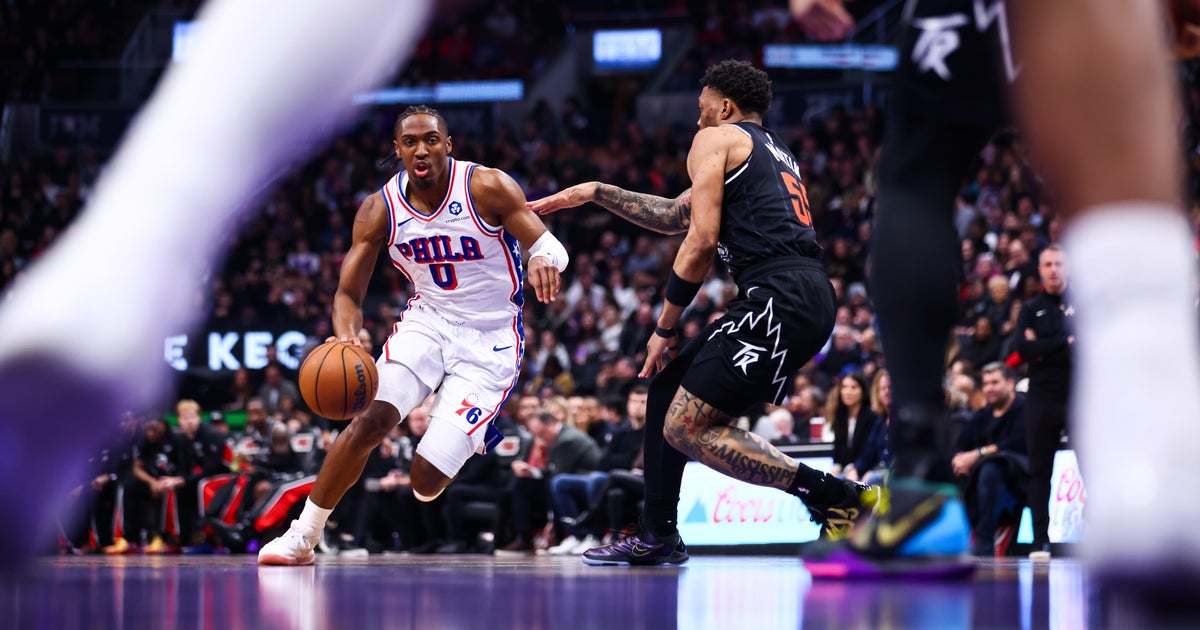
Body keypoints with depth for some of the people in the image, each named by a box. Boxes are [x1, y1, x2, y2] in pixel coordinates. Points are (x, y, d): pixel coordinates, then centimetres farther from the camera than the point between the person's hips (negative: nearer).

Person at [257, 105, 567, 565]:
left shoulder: (488, 188, -16)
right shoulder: (380, 210, -6)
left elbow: (546, 243, -14)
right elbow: (349, 293, -3)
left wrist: (544, 259, -41)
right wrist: (346, 336, -26)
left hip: (489, 341, -3)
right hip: (427, 322, 3)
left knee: (427, 478, -12)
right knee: (371, 419, -23)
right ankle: (302, 538, -11)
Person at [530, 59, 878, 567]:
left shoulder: (716, 139, 6)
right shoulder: (774, 153, 32)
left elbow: (701, 240, -5)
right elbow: (674, 216, 38)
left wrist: (665, 325, 3)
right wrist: (594, 193, 41)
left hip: (779, 296, -10)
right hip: (811, 300, 10)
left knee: (685, 426, -14)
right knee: (666, 388, 21)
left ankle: (838, 498, -18)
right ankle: (657, 536, 26)